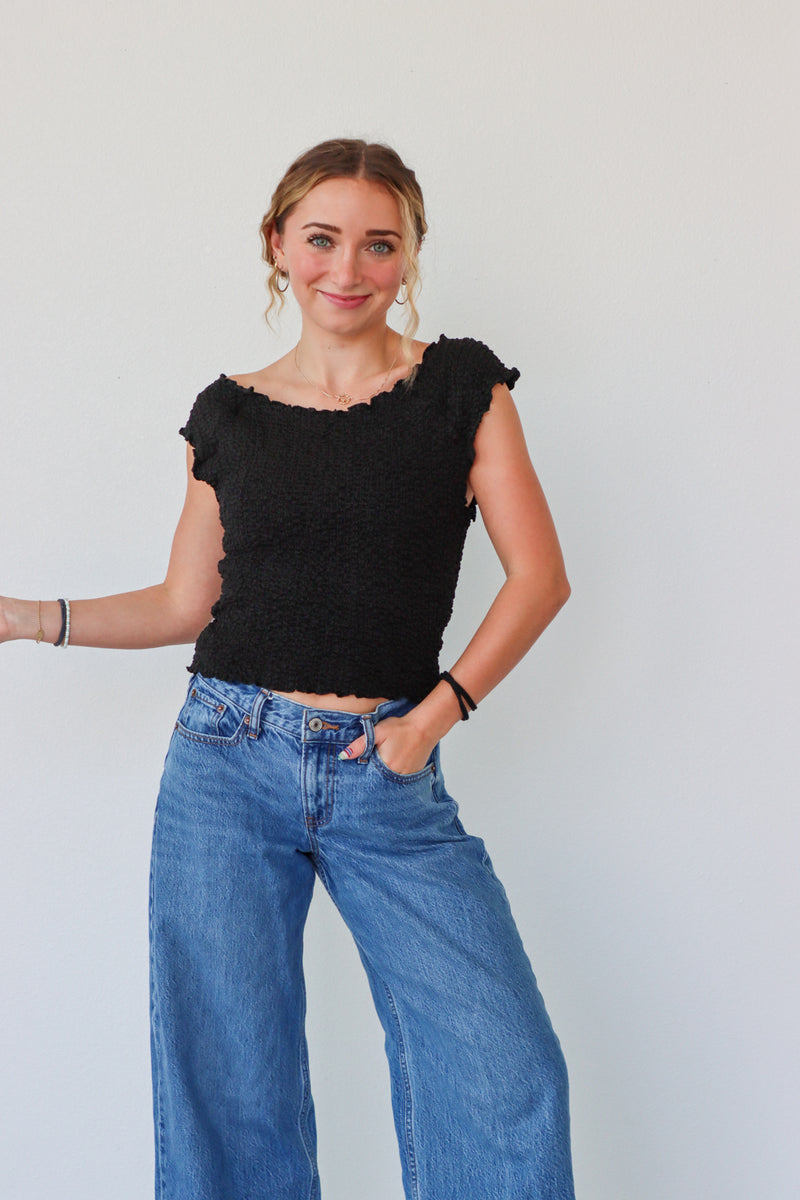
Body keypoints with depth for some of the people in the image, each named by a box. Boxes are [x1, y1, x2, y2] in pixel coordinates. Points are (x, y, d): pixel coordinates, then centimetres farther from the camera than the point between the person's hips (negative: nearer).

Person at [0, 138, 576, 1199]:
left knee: (507, 1076, -9)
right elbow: (186, 602, 13)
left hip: (388, 779, -1)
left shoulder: (463, 386, 3)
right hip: (230, 760, 2)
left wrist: (436, 712, -8)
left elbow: (539, 575, 0)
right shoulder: (231, 414, 7)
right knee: (228, 1084, 7)